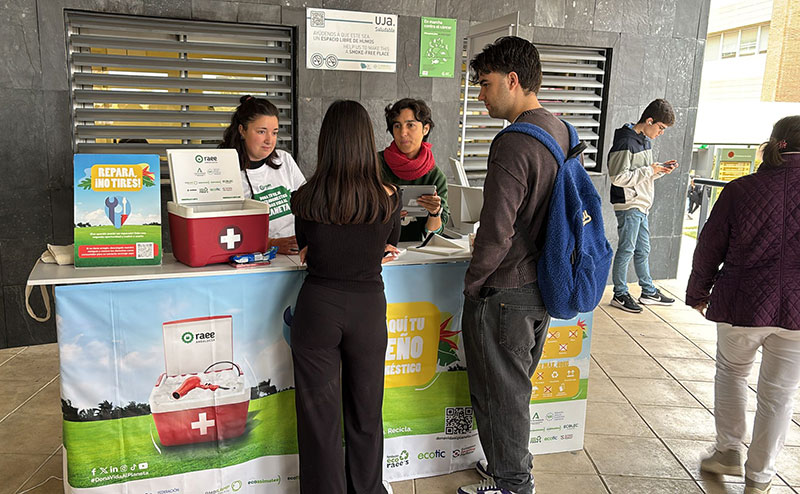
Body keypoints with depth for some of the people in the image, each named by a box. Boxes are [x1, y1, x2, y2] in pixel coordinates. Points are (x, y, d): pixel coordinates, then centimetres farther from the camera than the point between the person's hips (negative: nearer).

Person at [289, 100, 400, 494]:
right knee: (365, 410, 19)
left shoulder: (305, 198, -11)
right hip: (368, 305, 2)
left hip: (317, 306, -1)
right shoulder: (386, 199, -10)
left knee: (319, 414, 13)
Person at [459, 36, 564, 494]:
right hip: (543, 285, 9)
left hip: (505, 292, -9)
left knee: (500, 392, 10)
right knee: (517, 384, 24)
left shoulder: (514, 144, -24)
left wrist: (473, 281, -10)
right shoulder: (562, 132, 5)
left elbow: (497, 233, -26)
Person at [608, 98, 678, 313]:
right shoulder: (625, 142, -17)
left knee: (643, 250, 16)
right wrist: (649, 171, -18)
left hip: (642, 205, 9)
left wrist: (661, 168, 4)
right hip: (628, 205, -9)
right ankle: (620, 294, 9)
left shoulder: (645, 140, 13)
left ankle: (649, 291, 27)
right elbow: (619, 177, -22)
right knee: (626, 250, -2)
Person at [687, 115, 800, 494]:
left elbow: (710, 247, 0)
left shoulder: (741, 189, -6)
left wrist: (698, 293, 13)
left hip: (742, 303, 0)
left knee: (731, 373, 23)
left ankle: (729, 450, 29)